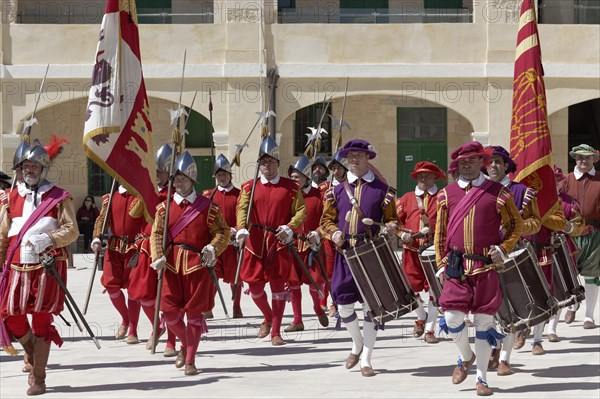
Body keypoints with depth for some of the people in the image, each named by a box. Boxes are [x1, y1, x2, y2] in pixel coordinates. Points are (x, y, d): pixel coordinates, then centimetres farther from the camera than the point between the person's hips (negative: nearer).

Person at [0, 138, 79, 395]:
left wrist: (48, 239, -23)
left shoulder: (59, 197, 2)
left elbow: (72, 231, -7)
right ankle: (31, 352, 30)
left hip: (48, 266, -4)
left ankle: (38, 378, 2)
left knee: (41, 320, -4)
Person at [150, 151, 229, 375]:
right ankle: (185, 344, 30)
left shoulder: (207, 207, 2)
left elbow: (222, 232, 3)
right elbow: (156, 234, 2)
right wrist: (158, 258, -13)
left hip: (198, 264, -2)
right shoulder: (164, 207, 7)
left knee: (194, 311, 0)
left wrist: (213, 248, -16)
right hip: (172, 264, 2)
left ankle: (190, 361, 10)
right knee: (170, 310, -1)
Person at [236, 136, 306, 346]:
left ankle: (276, 332, 8)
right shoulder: (249, 187, 6)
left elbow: (300, 211, 2)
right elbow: (242, 209, -6)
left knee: (278, 284, -1)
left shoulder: (290, 187, 3)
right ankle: (268, 318, 33)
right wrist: (241, 230, -25)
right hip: (255, 241, 2)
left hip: (279, 242, -2)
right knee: (254, 284, 4)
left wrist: (289, 228, -16)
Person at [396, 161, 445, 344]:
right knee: (413, 288, 7)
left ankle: (430, 329, 5)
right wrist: (403, 234, -8)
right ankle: (421, 317, 35)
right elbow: (396, 220, 10)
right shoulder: (406, 199, 12)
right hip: (412, 251, 2)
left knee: (433, 289, -3)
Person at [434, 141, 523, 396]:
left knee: (484, 320, 2)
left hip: (486, 266, -1)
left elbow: (516, 224, 10)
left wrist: (503, 249, -4)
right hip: (456, 267, 1)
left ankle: (482, 378, 12)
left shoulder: (497, 193, 2)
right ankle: (465, 357, 22)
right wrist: (441, 264, 5)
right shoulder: (447, 194, 8)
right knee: (452, 317, -9)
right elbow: (440, 232, 12)